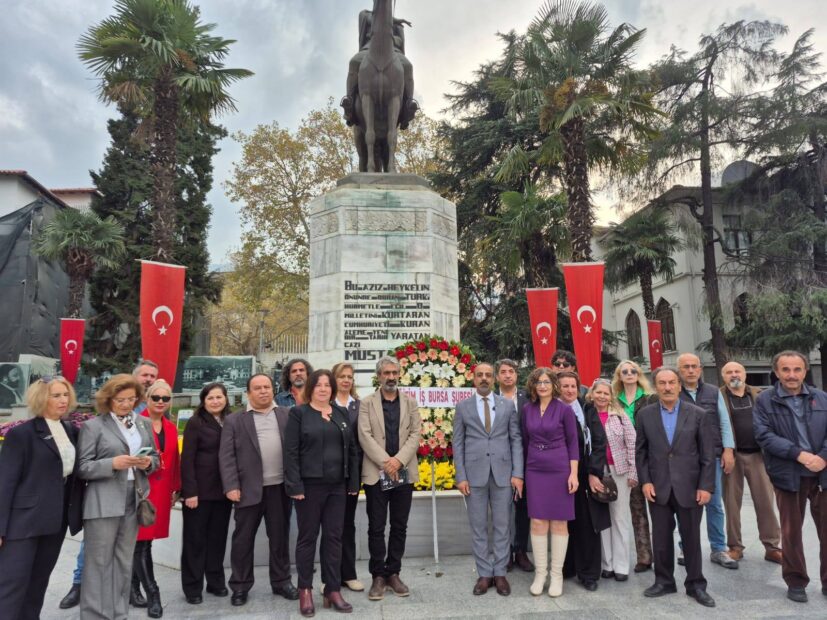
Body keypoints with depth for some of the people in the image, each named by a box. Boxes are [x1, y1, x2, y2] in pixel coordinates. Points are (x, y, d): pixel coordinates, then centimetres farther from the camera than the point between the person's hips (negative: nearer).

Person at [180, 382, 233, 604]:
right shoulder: (195, 423, -5)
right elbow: (187, 460, -9)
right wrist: (190, 491, -14)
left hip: (223, 491, 4)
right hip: (200, 491, -4)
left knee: (218, 538, 13)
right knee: (195, 539, 7)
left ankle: (216, 581, 27)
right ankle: (192, 587, 20)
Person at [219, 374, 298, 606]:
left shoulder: (287, 415, 7)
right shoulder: (234, 420, 2)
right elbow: (226, 456, -2)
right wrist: (231, 486, -10)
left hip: (280, 487, 2)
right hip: (249, 488, -1)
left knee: (280, 537, 12)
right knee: (243, 539, 8)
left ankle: (281, 581, 26)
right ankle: (240, 586, 24)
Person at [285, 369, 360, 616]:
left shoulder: (342, 413, 9)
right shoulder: (298, 413, -3)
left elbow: (351, 449, 11)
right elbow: (291, 451, -8)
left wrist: (353, 481, 7)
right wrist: (294, 485, -14)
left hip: (337, 485, 4)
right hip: (309, 485, -4)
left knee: (334, 537, 9)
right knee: (307, 537, 7)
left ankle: (333, 590, 20)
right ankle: (305, 590, 21)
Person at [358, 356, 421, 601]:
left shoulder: (410, 402, 9)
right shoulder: (367, 403, 2)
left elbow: (415, 435, 1)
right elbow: (365, 437, -7)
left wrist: (399, 460, -13)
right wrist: (386, 462, -15)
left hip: (404, 473, 2)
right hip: (376, 473, -2)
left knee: (399, 527, 9)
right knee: (376, 528, 4)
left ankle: (393, 573, 23)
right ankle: (378, 576, 16)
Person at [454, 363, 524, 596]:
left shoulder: (507, 405, 6)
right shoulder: (463, 407, 4)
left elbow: (516, 440, 4)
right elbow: (458, 444, 3)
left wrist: (517, 473, -4)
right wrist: (461, 476, -4)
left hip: (503, 473, 1)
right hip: (475, 474, 0)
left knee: (502, 526, 7)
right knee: (479, 527, 7)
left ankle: (500, 573, 21)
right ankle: (484, 574, 20)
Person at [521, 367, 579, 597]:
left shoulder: (564, 409, -5)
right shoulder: (527, 409, 3)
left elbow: (572, 442, -3)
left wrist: (573, 473, -9)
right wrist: (522, 470, 13)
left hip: (560, 470, -2)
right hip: (535, 470, 3)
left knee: (559, 522, 5)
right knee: (537, 522, 3)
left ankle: (556, 574, 18)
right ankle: (540, 573, 16)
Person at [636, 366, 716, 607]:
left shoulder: (698, 414, -2)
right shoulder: (645, 415, 1)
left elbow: (708, 454, -2)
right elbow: (640, 452, 5)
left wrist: (706, 486, -7)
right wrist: (645, 481, -3)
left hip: (689, 487, -1)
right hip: (658, 487, 1)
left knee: (691, 538, 10)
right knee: (661, 537, 10)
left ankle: (696, 584, 26)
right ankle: (664, 581, 25)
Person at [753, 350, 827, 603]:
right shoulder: (765, 400, -2)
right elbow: (763, 435, -10)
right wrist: (799, 454, -18)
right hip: (789, 475, -2)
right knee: (791, 531, 8)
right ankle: (796, 582, 23)